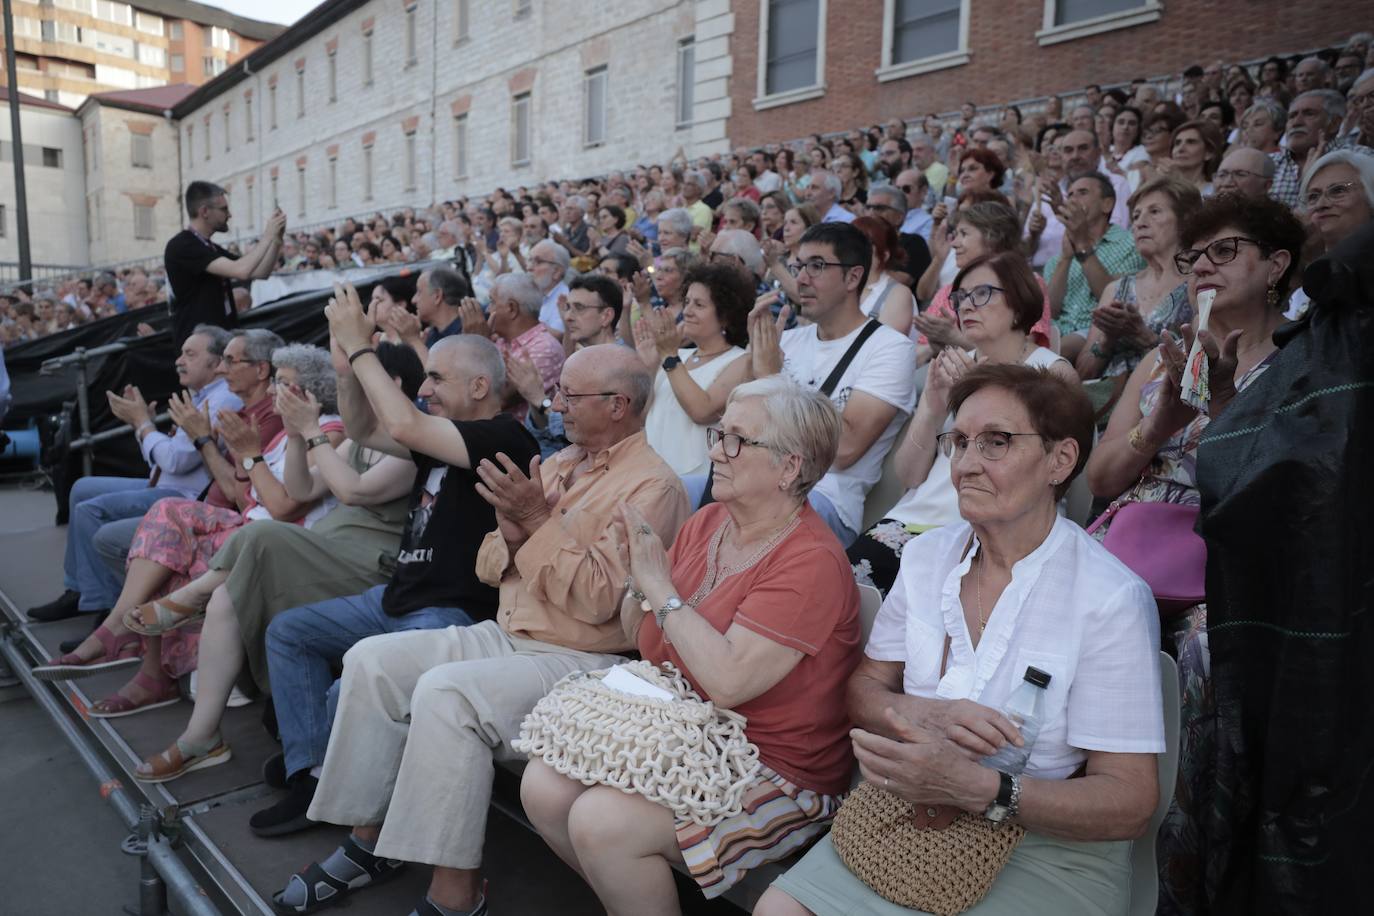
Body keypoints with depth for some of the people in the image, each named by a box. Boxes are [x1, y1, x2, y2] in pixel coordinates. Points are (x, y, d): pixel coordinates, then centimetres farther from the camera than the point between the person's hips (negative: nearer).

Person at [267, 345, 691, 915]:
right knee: (372, 660, -2)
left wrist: (537, 520, -20)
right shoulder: (560, 464, 14)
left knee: (445, 692, -29)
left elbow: (599, 600, -21)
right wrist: (511, 532, -8)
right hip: (507, 634, 9)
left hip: (581, 660, -9)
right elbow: (492, 569, 14)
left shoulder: (652, 486, -12)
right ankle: (370, 838, 10)